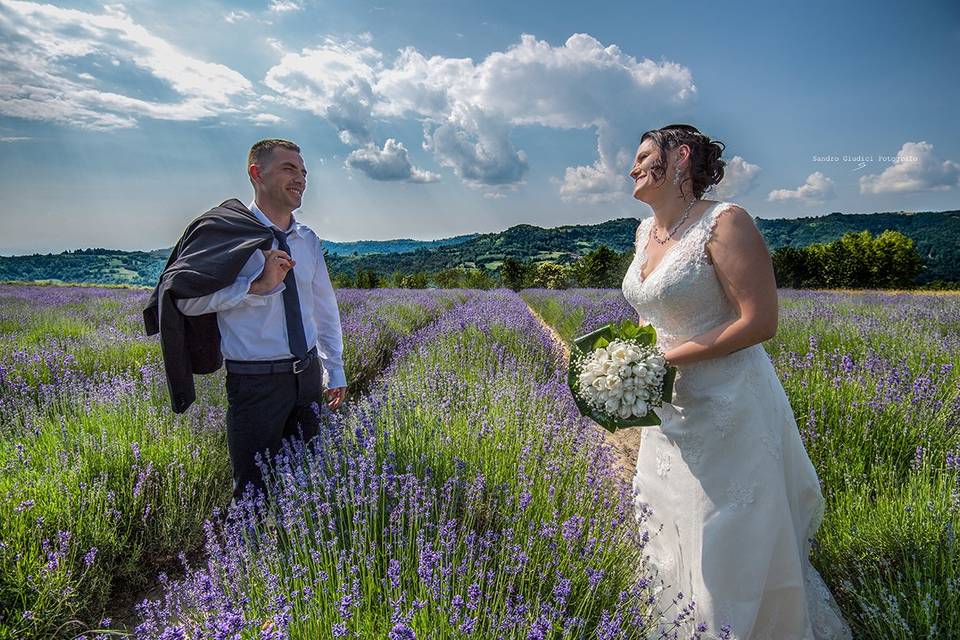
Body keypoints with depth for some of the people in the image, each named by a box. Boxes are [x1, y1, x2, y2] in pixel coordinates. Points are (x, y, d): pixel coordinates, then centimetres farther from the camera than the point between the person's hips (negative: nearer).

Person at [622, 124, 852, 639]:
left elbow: (760, 322, -21)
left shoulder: (725, 223, -17)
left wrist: (670, 357, -21)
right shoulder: (645, 231, 7)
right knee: (670, 528, 22)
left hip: (729, 408, -8)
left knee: (732, 545, 6)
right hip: (670, 408, 8)